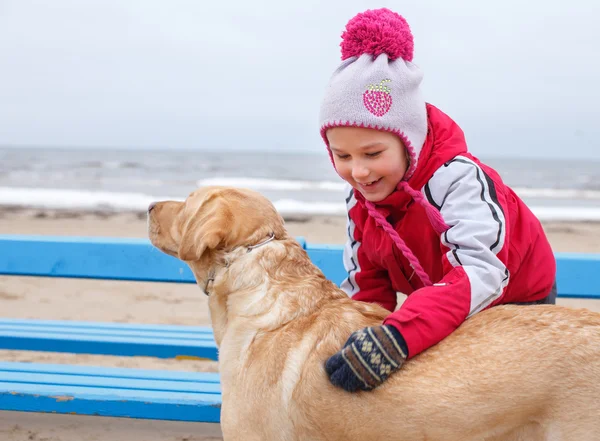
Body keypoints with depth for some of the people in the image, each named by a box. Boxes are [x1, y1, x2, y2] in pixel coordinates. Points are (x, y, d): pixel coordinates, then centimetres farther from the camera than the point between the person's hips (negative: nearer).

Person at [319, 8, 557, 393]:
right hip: (446, 316, 5)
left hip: (519, 303, -5)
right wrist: (353, 344, -28)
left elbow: (479, 273, -49)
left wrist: (394, 338, -62)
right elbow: (365, 286, -8)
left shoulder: (457, 178, -35)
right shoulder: (360, 200, -12)